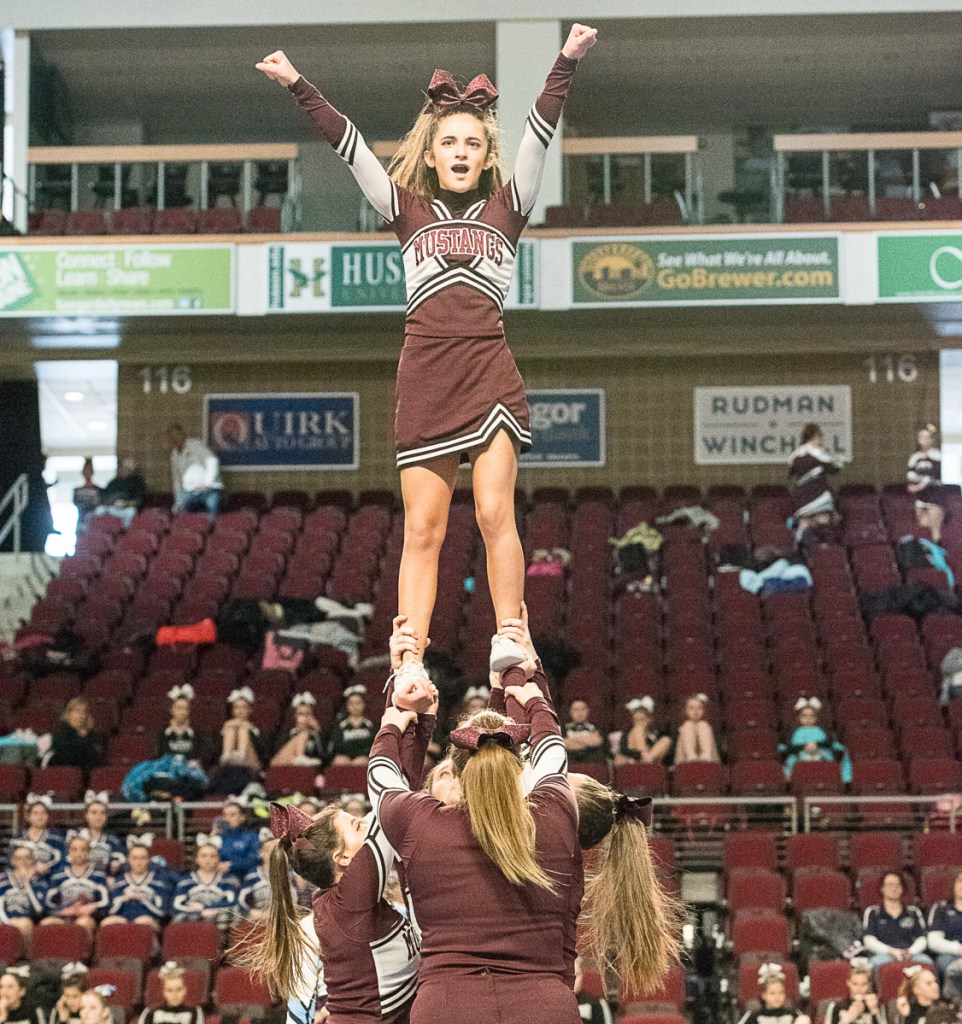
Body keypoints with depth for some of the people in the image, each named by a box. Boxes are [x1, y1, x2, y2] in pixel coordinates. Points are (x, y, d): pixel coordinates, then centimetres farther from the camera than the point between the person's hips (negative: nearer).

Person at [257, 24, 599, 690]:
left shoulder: (507, 208, 14)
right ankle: (411, 662, -2)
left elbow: (539, 136, 3)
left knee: (495, 511, -13)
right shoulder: (408, 210, 17)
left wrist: (568, 63, -7)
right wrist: (297, 85, 6)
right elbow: (350, 146, 12)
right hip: (425, 370, 1)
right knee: (423, 529, 0)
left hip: (489, 366, -1)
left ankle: (510, 638, -9)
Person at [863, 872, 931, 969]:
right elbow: (868, 941, 7)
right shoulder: (872, 912, 20)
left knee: (926, 961, -35)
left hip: (911, 955, 2)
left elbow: (922, 939, 15)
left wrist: (911, 951, -9)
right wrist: (890, 950, -12)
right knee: (880, 961, -41)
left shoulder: (913, 912, 26)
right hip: (883, 954, -2)